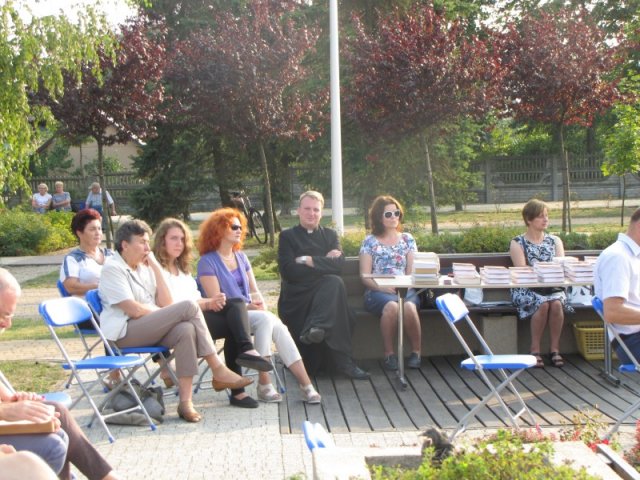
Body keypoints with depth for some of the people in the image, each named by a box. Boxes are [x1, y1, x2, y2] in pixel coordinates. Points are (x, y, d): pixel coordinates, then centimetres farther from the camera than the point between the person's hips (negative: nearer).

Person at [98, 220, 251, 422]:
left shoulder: (145, 266, 18)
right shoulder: (112, 268, -5)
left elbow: (166, 303, 6)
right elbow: (134, 310, -15)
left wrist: (156, 268, 2)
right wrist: (163, 314, -1)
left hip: (149, 328, 7)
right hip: (125, 333, -7)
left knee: (186, 330, -28)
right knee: (188, 307, -22)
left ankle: (186, 401, -31)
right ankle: (218, 371, -18)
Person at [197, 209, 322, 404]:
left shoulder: (241, 257, 19)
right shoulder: (207, 262, -3)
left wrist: (260, 304, -5)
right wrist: (248, 306, -17)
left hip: (249, 312, 6)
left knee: (279, 327, -25)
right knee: (266, 318, -32)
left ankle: (306, 385, -29)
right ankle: (264, 385, -30)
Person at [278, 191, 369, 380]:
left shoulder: (330, 235, 21)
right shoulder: (287, 236, 12)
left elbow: (339, 264, 1)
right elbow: (288, 272, -6)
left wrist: (309, 261, -7)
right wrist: (323, 262, -4)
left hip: (324, 295, 2)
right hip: (297, 298, -2)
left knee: (335, 282, -35)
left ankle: (314, 329, -43)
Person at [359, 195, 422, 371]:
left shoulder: (407, 239, 18)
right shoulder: (370, 241, 11)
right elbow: (365, 276, 3)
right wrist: (384, 287, -14)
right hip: (378, 291, -1)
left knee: (409, 306, -35)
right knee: (391, 306, -37)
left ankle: (416, 352, -19)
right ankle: (389, 354, -24)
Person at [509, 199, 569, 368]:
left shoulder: (555, 240, 15)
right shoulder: (517, 243, 3)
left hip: (552, 287, 3)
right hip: (526, 290, -3)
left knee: (556, 303, -31)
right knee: (543, 303, -33)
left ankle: (554, 348, -19)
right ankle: (535, 349, -21)